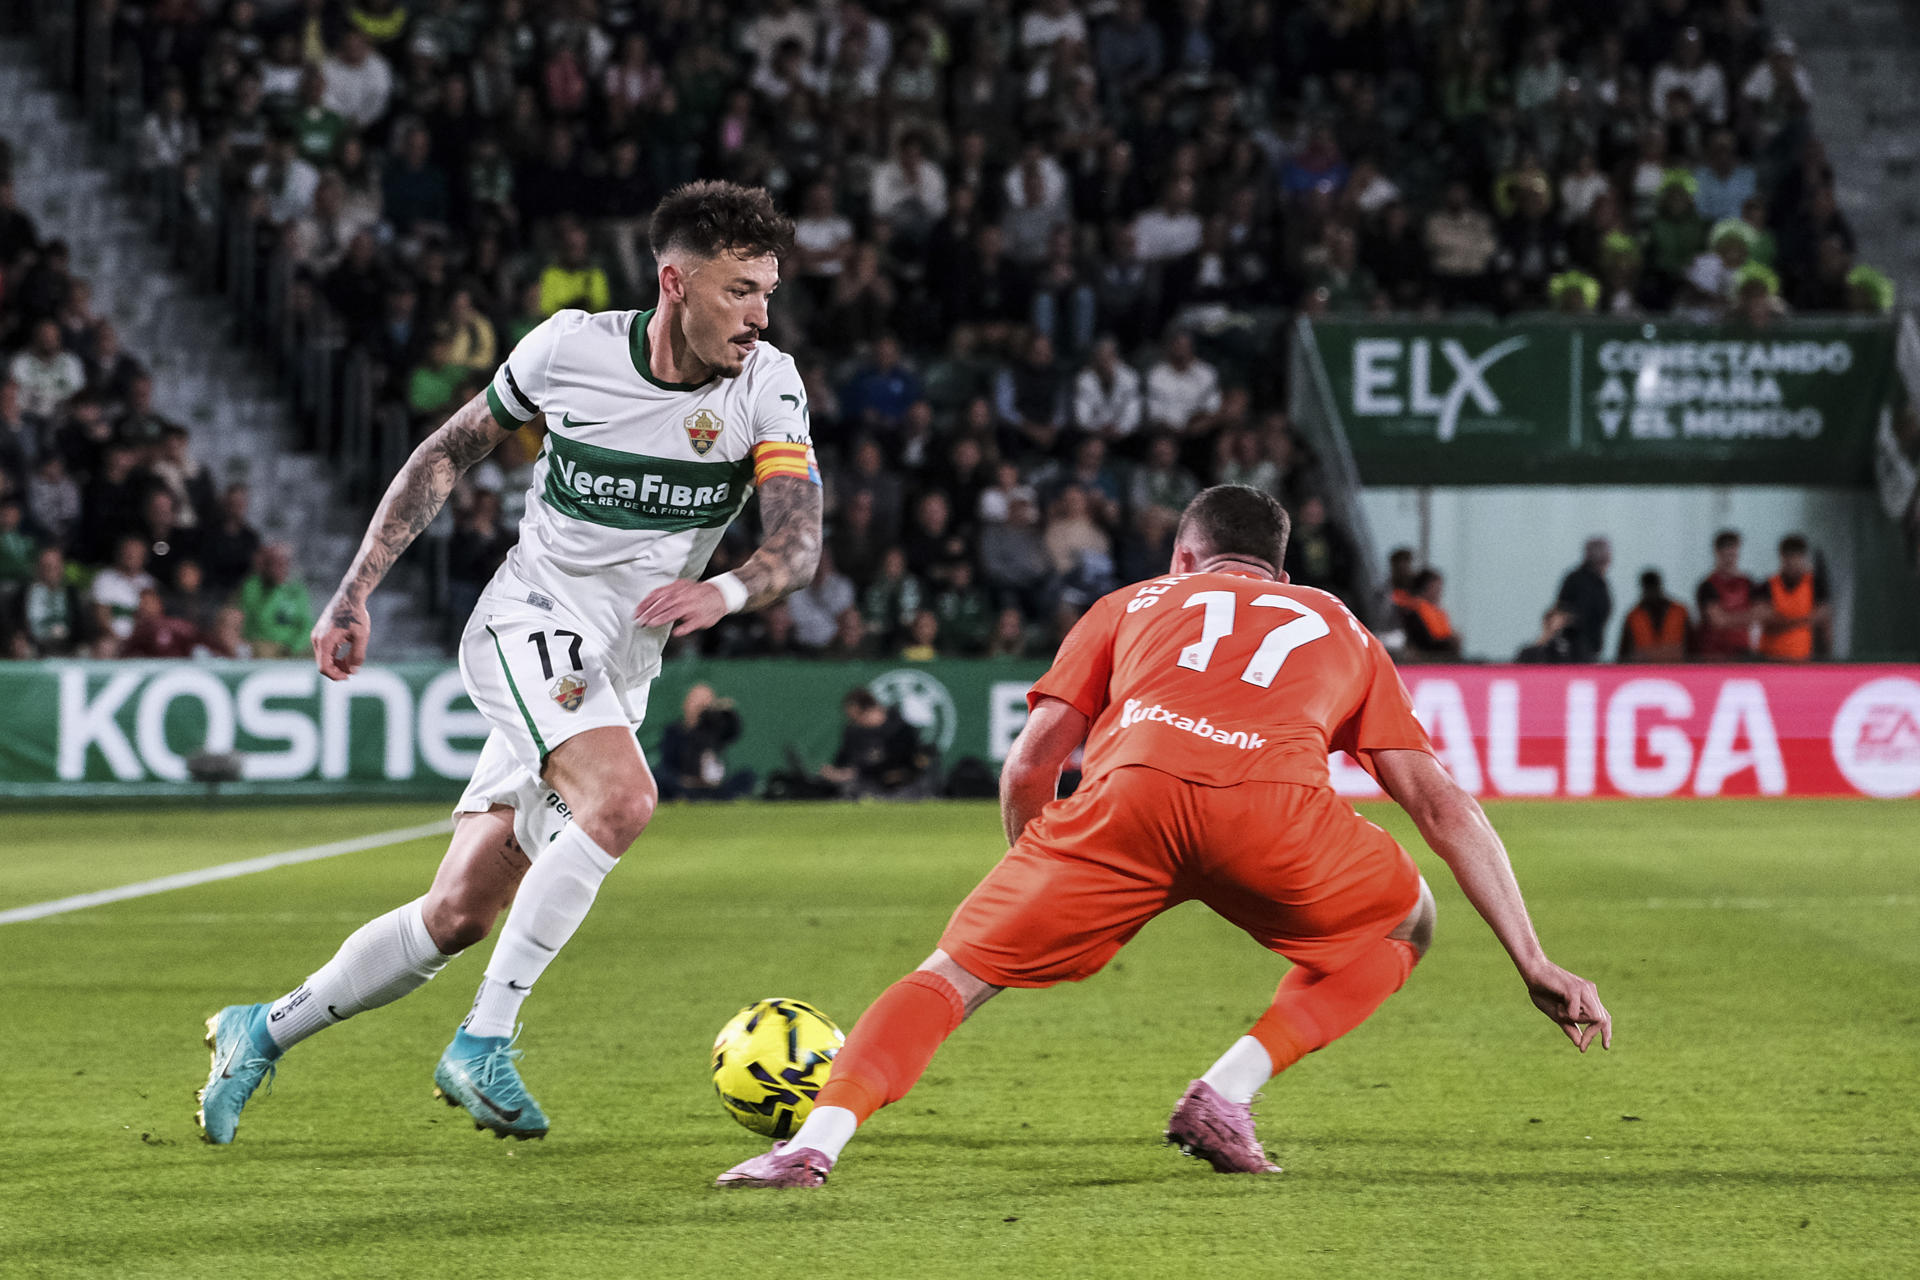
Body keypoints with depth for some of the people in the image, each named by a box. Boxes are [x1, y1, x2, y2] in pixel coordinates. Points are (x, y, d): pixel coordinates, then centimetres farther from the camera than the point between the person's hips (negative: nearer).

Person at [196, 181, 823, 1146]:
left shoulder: (767, 388, -6)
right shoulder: (570, 349, -9)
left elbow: (798, 543, -16)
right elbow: (449, 453, 5)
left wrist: (726, 592, -38)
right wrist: (355, 591, 1)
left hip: (615, 680, 4)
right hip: (528, 625, -4)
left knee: (458, 915, 4)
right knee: (622, 800, -31)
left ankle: (263, 1032, 22)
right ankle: (484, 1041, -23)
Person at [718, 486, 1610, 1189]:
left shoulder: (1134, 603, 36)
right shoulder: (1340, 630, 37)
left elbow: (1028, 766, 25)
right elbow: (1443, 806, 29)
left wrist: (1035, 908, 41)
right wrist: (1535, 966, 28)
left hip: (1130, 790, 0)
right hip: (1275, 804, 0)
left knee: (955, 974, 13)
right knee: (1403, 922, 29)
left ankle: (817, 1140, -9)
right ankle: (1228, 1096, 14)